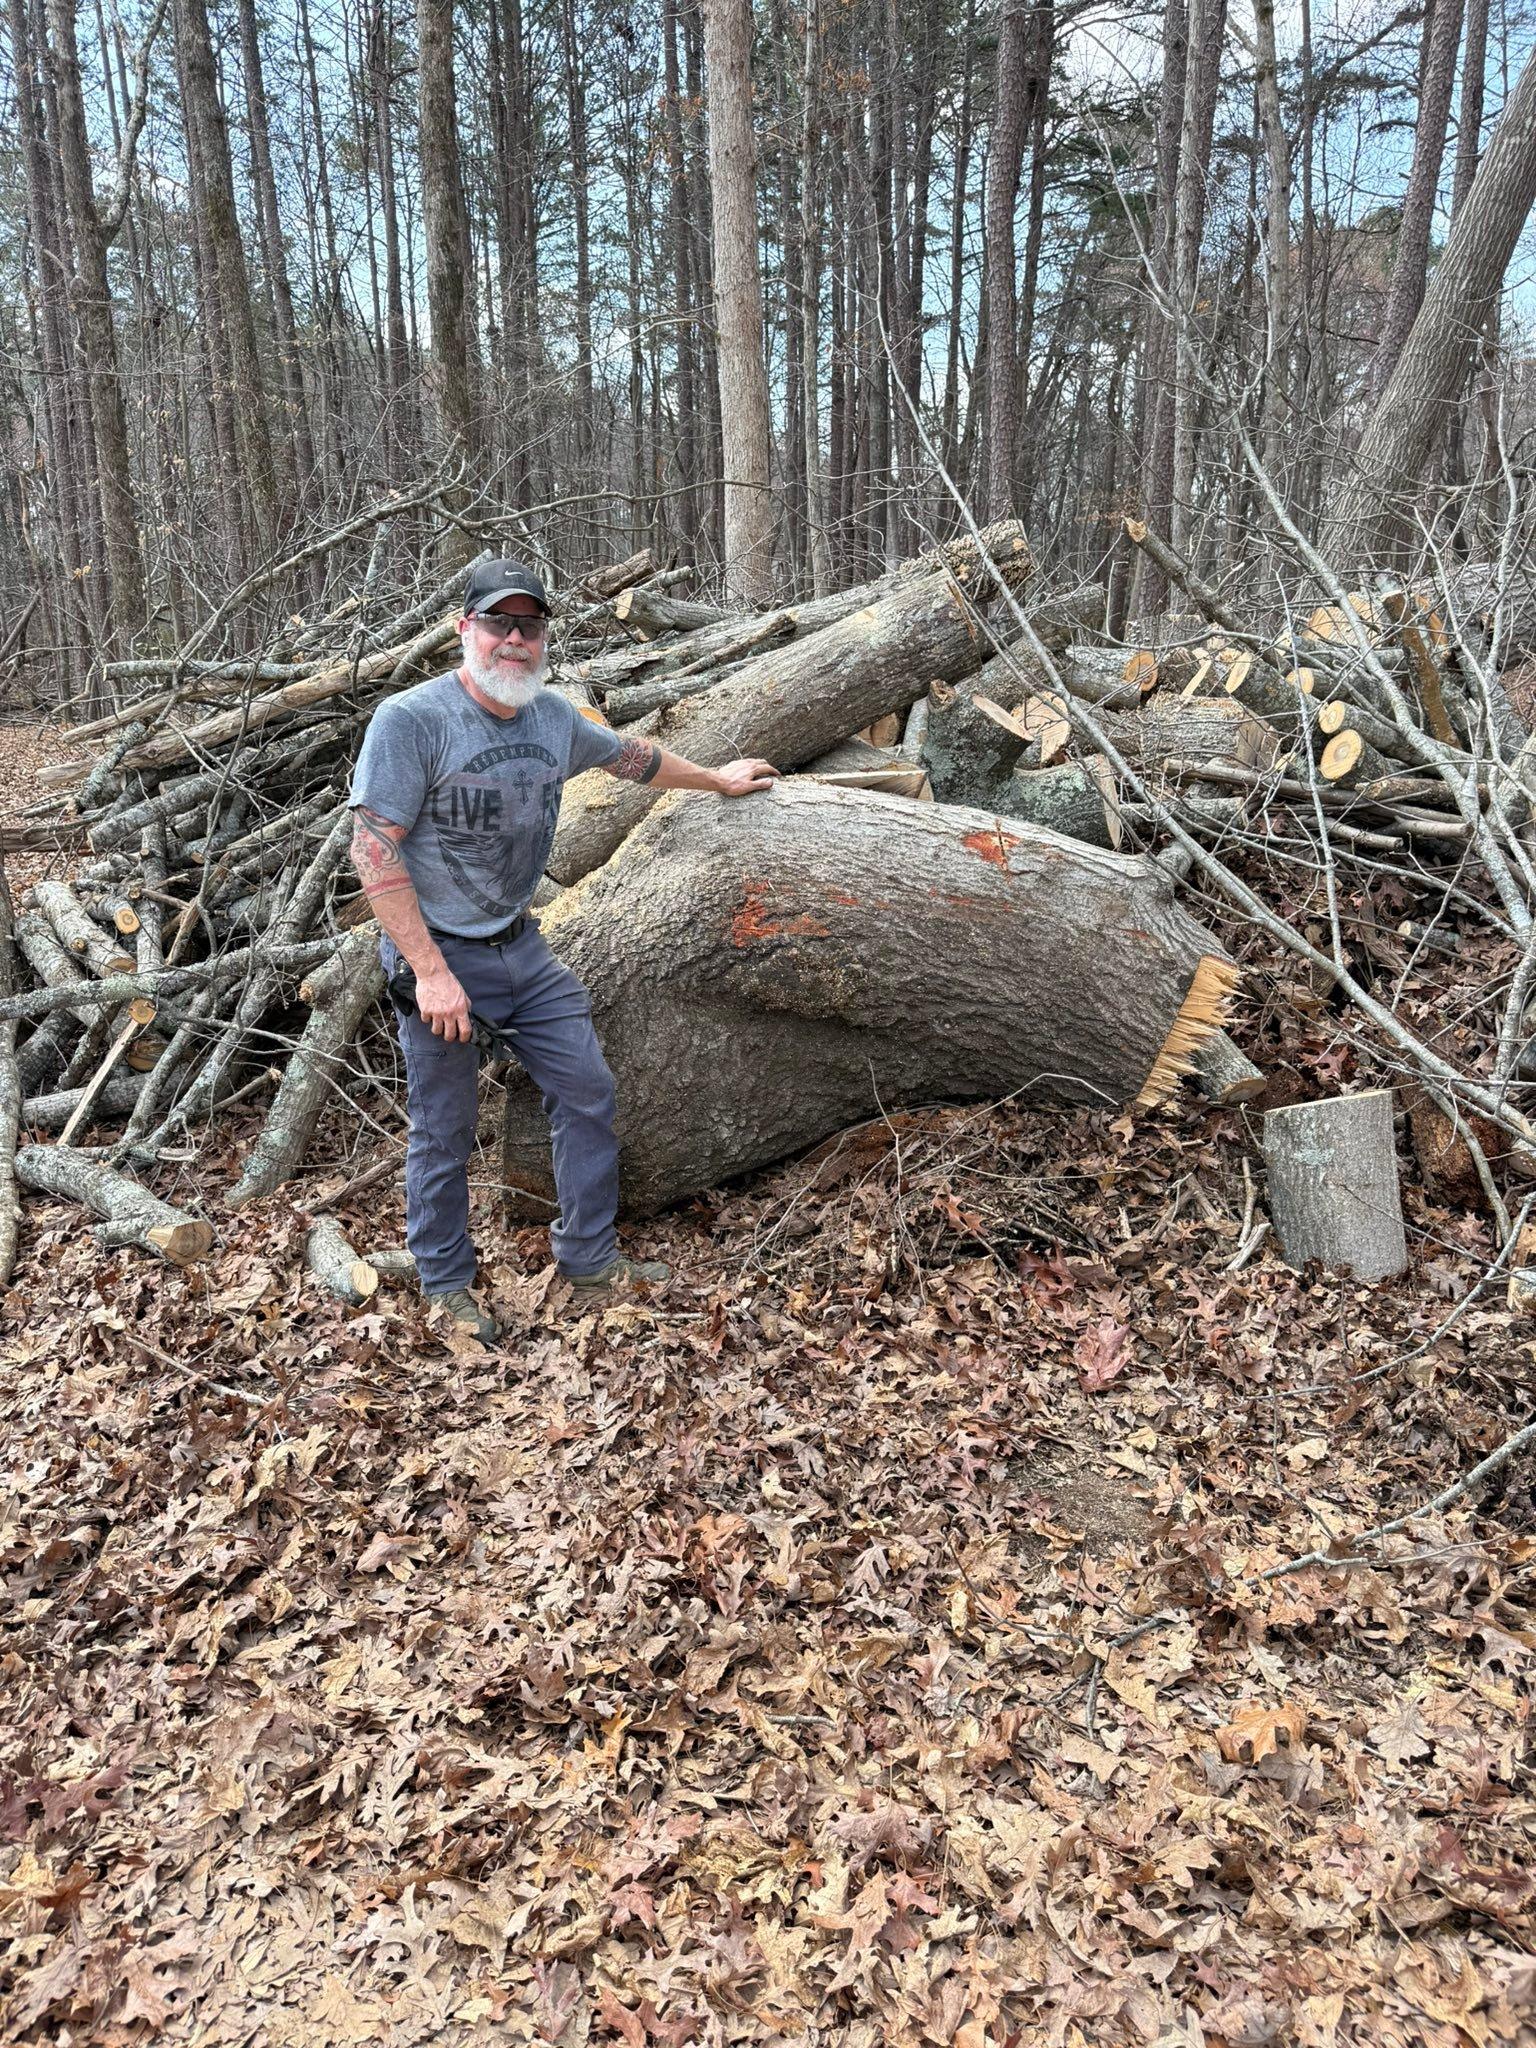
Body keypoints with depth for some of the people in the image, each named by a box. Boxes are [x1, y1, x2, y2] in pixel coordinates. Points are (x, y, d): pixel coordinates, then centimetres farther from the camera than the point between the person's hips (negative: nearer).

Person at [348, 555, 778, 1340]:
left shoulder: (553, 715, 3)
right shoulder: (411, 720, -16)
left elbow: (628, 754, 23)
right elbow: (374, 851, -20)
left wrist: (716, 778, 36)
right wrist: (430, 972, -24)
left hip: (522, 949, 6)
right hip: (438, 953, -6)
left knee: (588, 1093, 7)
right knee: (444, 1128, 4)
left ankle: (589, 1258, 24)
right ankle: (447, 1288, 25)